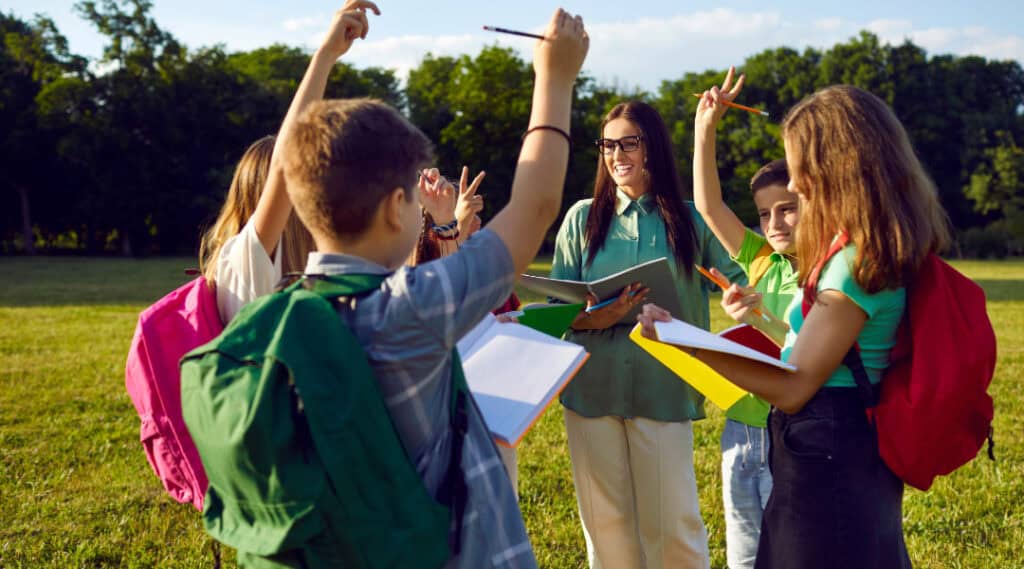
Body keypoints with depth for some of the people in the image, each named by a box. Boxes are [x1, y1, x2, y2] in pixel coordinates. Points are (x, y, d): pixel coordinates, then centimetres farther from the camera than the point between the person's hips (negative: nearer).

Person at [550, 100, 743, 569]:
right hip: (592, 385, 2)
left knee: (673, 520, -1)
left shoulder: (689, 221, 4)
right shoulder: (583, 218, 6)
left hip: (664, 388, -1)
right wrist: (597, 318, -15)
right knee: (605, 518, 8)